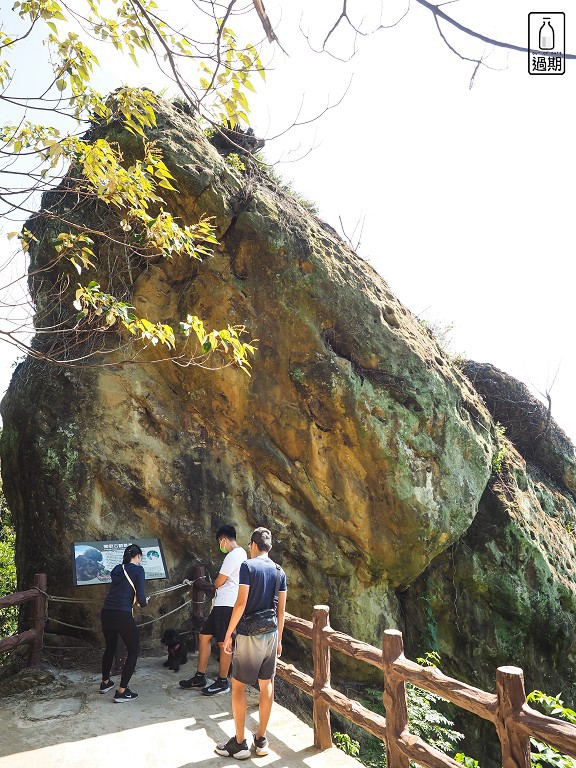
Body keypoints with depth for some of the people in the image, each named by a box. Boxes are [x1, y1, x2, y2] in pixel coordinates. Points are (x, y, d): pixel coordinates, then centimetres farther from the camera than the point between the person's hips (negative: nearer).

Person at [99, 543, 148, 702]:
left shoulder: (117, 569, 16)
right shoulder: (138, 569, -3)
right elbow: (140, 597, -9)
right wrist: (144, 603, 12)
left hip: (106, 613, 7)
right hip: (122, 615, -7)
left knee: (110, 647, 29)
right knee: (134, 651, 10)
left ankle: (105, 683, 42)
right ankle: (121, 691, 6)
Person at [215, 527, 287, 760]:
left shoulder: (248, 566, -12)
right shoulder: (279, 571, 5)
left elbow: (241, 603, -17)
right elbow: (281, 609, 8)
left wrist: (228, 634, -8)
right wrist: (279, 639, 17)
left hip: (249, 636, -6)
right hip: (271, 635, 6)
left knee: (238, 685, 7)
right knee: (266, 684, 13)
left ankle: (239, 743, 12)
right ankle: (261, 740, 23)